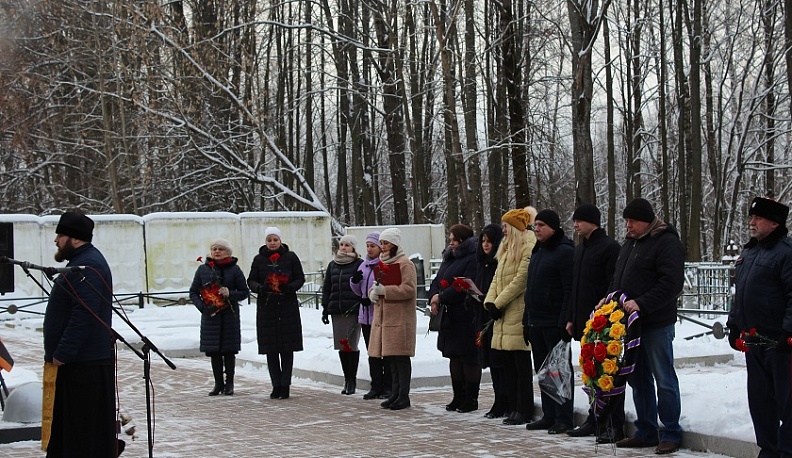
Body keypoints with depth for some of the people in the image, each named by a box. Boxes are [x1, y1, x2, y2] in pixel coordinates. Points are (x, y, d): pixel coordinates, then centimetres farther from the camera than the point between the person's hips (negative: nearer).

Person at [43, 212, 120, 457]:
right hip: (75, 360, 11)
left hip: (84, 362, -11)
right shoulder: (81, 262, 18)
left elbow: (84, 315, -24)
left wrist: (62, 353, -22)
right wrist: (58, 353, 21)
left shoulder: (88, 267, -17)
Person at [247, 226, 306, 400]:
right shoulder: (259, 259, 7)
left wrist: (290, 287, -16)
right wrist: (260, 288, -13)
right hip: (266, 307, 2)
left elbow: (300, 278, 5)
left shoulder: (290, 257, 3)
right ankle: (276, 385, 9)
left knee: (287, 348, -1)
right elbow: (251, 280, 9)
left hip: (288, 306, -1)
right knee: (270, 349, 2)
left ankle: (285, 385, 5)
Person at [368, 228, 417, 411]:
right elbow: (377, 285, 24)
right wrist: (373, 292, 0)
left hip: (400, 318, -8)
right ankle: (395, 394, 17)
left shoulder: (405, 264, -8)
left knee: (400, 357, -6)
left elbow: (409, 289, -16)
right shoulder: (382, 263, 18)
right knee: (390, 358, 10)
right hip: (383, 317, 8)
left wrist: (384, 290, -20)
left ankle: (404, 396, -2)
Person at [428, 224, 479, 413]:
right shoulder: (448, 259, 18)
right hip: (450, 317, 9)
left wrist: (442, 298, -15)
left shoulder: (473, 259, -12)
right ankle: (458, 397, 21)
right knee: (454, 358, 13)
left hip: (467, 317, -9)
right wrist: (434, 297, -7)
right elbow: (437, 281, 13)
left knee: (469, 358, -4)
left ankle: (471, 399, 3)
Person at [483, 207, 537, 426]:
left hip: (519, 314, -9)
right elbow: (497, 278, 19)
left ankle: (524, 410, -2)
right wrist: (490, 301, 3)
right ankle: (514, 407, 15)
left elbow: (521, 280, -15)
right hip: (503, 317, 9)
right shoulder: (507, 248, 20)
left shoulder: (529, 248, -10)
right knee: (507, 363, 10)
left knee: (521, 363, -6)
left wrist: (499, 303, -12)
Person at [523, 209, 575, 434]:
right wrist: (526, 320, 18)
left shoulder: (565, 252, -11)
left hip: (554, 323, -9)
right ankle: (549, 415, 18)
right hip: (536, 322, 9)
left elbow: (569, 290, -16)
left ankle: (563, 418, 0)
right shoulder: (537, 252, 17)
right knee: (542, 370, 12)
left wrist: (565, 322, -21)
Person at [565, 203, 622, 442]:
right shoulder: (580, 249, 18)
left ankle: (614, 425, -3)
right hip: (584, 322, 9)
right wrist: (571, 318, 17)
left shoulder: (610, 247, -10)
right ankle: (595, 420, 20)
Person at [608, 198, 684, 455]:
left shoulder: (666, 242, -10)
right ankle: (646, 432, 21)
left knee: (664, 380, -2)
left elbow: (672, 282, -19)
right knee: (639, 379, 13)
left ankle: (671, 434, 5)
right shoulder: (629, 243, 17)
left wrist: (642, 304, -24)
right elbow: (618, 278, 26)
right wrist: (609, 298, 8)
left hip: (657, 324, -8)